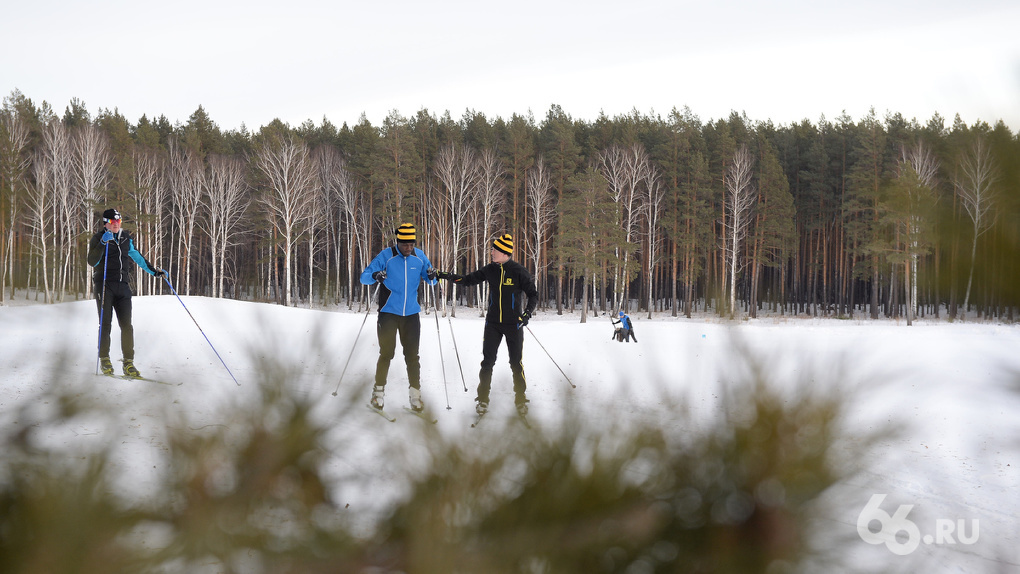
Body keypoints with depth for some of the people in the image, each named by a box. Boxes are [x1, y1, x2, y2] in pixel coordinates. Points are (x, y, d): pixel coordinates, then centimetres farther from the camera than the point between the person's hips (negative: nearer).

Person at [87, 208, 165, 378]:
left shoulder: (126, 238, 15)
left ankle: (128, 363, -2)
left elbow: (136, 256, 28)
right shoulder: (98, 239, 0)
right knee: (105, 322, -6)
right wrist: (102, 243, -23)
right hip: (104, 285, -3)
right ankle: (104, 359, 7)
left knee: (126, 325, -4)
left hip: (123, 286, 4)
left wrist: (154, 271, 26)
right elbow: (92, 262, -13)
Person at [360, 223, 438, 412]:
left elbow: (430, 280, 13)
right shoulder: (386, 256, -8)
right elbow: (364, 277, -9)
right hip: (389, 313, -2)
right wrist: (375, 276, -32)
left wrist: (431, 277, -11)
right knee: (386, 353, 1)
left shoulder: (419, 256, 2)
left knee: (412, 355, 3)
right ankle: (378, 393, 14)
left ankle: (415, 395, 10)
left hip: (411, 314, 3)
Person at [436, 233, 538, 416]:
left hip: (513, 324, -3)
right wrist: (447, 276, 1)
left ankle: (521, 400, 16)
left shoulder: (518, 271, -9)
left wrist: (528, 313, -17)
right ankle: (482, 400, 7)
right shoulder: (490, 270, 3)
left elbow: (533, 294, -3)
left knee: (516, 363, 2)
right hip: (493, 323, 3)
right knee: (487, 362, -1)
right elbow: (468, 280, 12)